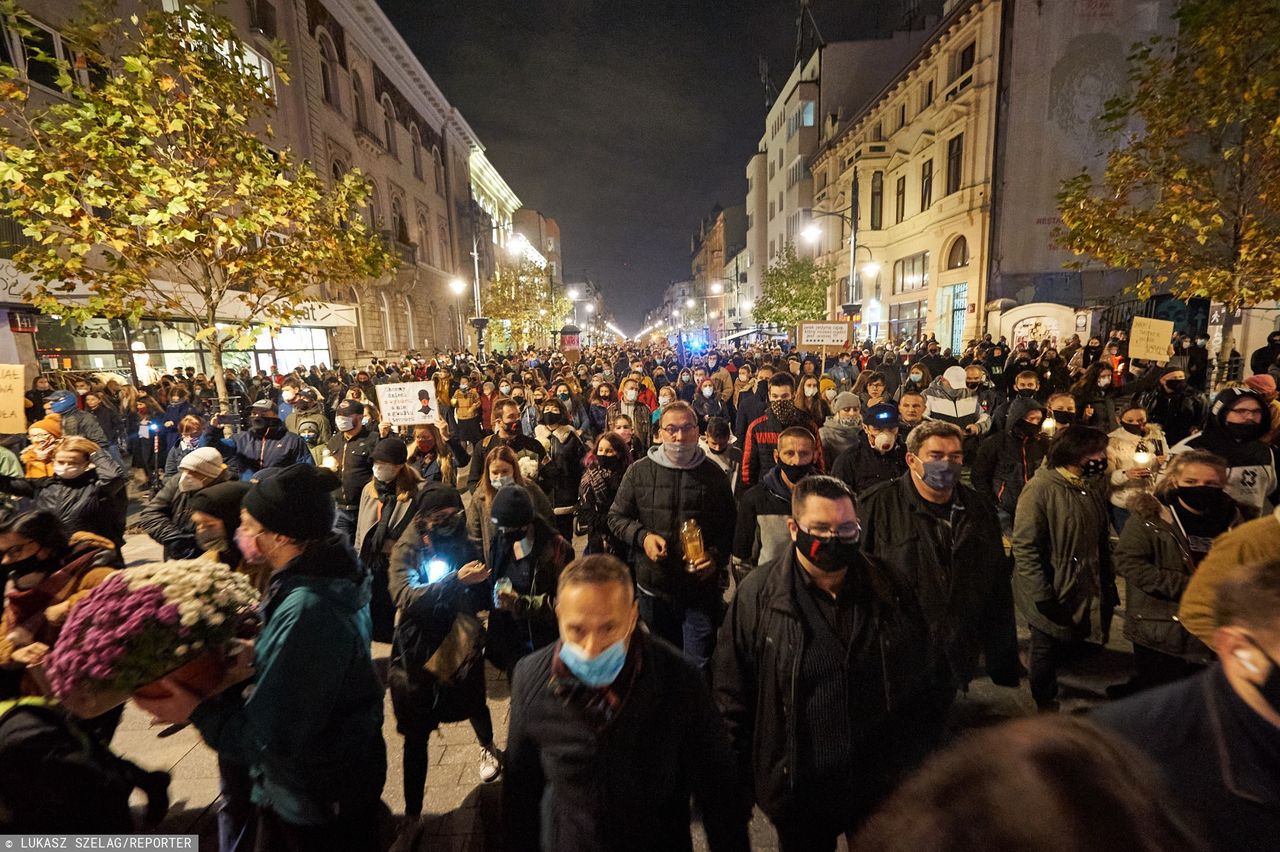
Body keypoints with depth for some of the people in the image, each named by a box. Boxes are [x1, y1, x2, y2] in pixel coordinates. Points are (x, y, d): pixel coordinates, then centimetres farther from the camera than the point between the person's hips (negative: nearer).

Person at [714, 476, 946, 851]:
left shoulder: (887, 587, -7)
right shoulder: (757, 594, -15)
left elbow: (922, 680, 5)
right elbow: (732, 695, -8)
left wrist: (921, 762, 8)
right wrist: (740, 781, -4)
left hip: (884, 784, 2)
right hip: (798, 789, -2)